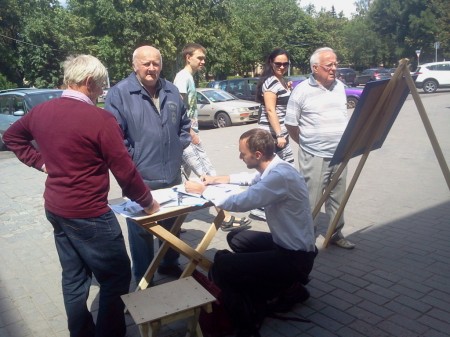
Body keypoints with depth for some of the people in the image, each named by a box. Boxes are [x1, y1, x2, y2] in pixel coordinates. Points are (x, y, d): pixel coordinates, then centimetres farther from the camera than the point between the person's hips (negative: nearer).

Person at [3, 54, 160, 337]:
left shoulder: (41, 111, 3)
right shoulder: (100, 119, -19)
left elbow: (12, 136, 21)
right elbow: (125, 171, -16)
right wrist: (148, 202, -3)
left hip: (55, 208, 8)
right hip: (89, 214, -8)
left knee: (74, 277, 19)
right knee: (116, 277, 8)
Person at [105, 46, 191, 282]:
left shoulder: (172, 91, 10)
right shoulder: (119, 93, -10)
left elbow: (184, 125, 20)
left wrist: (179, 147, 8)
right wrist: (132, 160, -13)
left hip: (172, 176, 6)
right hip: (139, 179, -6)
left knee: (172, 226, 20)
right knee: (141, 231, 7)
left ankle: (169, 264, 42)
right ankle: (143, 278, 25)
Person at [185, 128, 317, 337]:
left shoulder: (280, 176, -28)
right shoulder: (274, 168, 1)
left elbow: (237, 202, -28)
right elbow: (253, 178, 24)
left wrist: (203, 190, -13)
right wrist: (220, 179, 11)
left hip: (295, 257, -10)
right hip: (287, 244, 10)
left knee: (220, 265, -18)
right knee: (236, 237, 23)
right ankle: (289, 285, 21)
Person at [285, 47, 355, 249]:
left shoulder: (340, 87, 10)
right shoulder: (302, 91, -8)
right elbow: (291, 124, -3)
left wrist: (345, 144, 17)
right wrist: (306, 143, 4)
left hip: (340, 155, 6)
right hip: (314, 157, -6)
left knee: (337, 197, 14)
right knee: (311, 200, -1)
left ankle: (336, 233, 28)